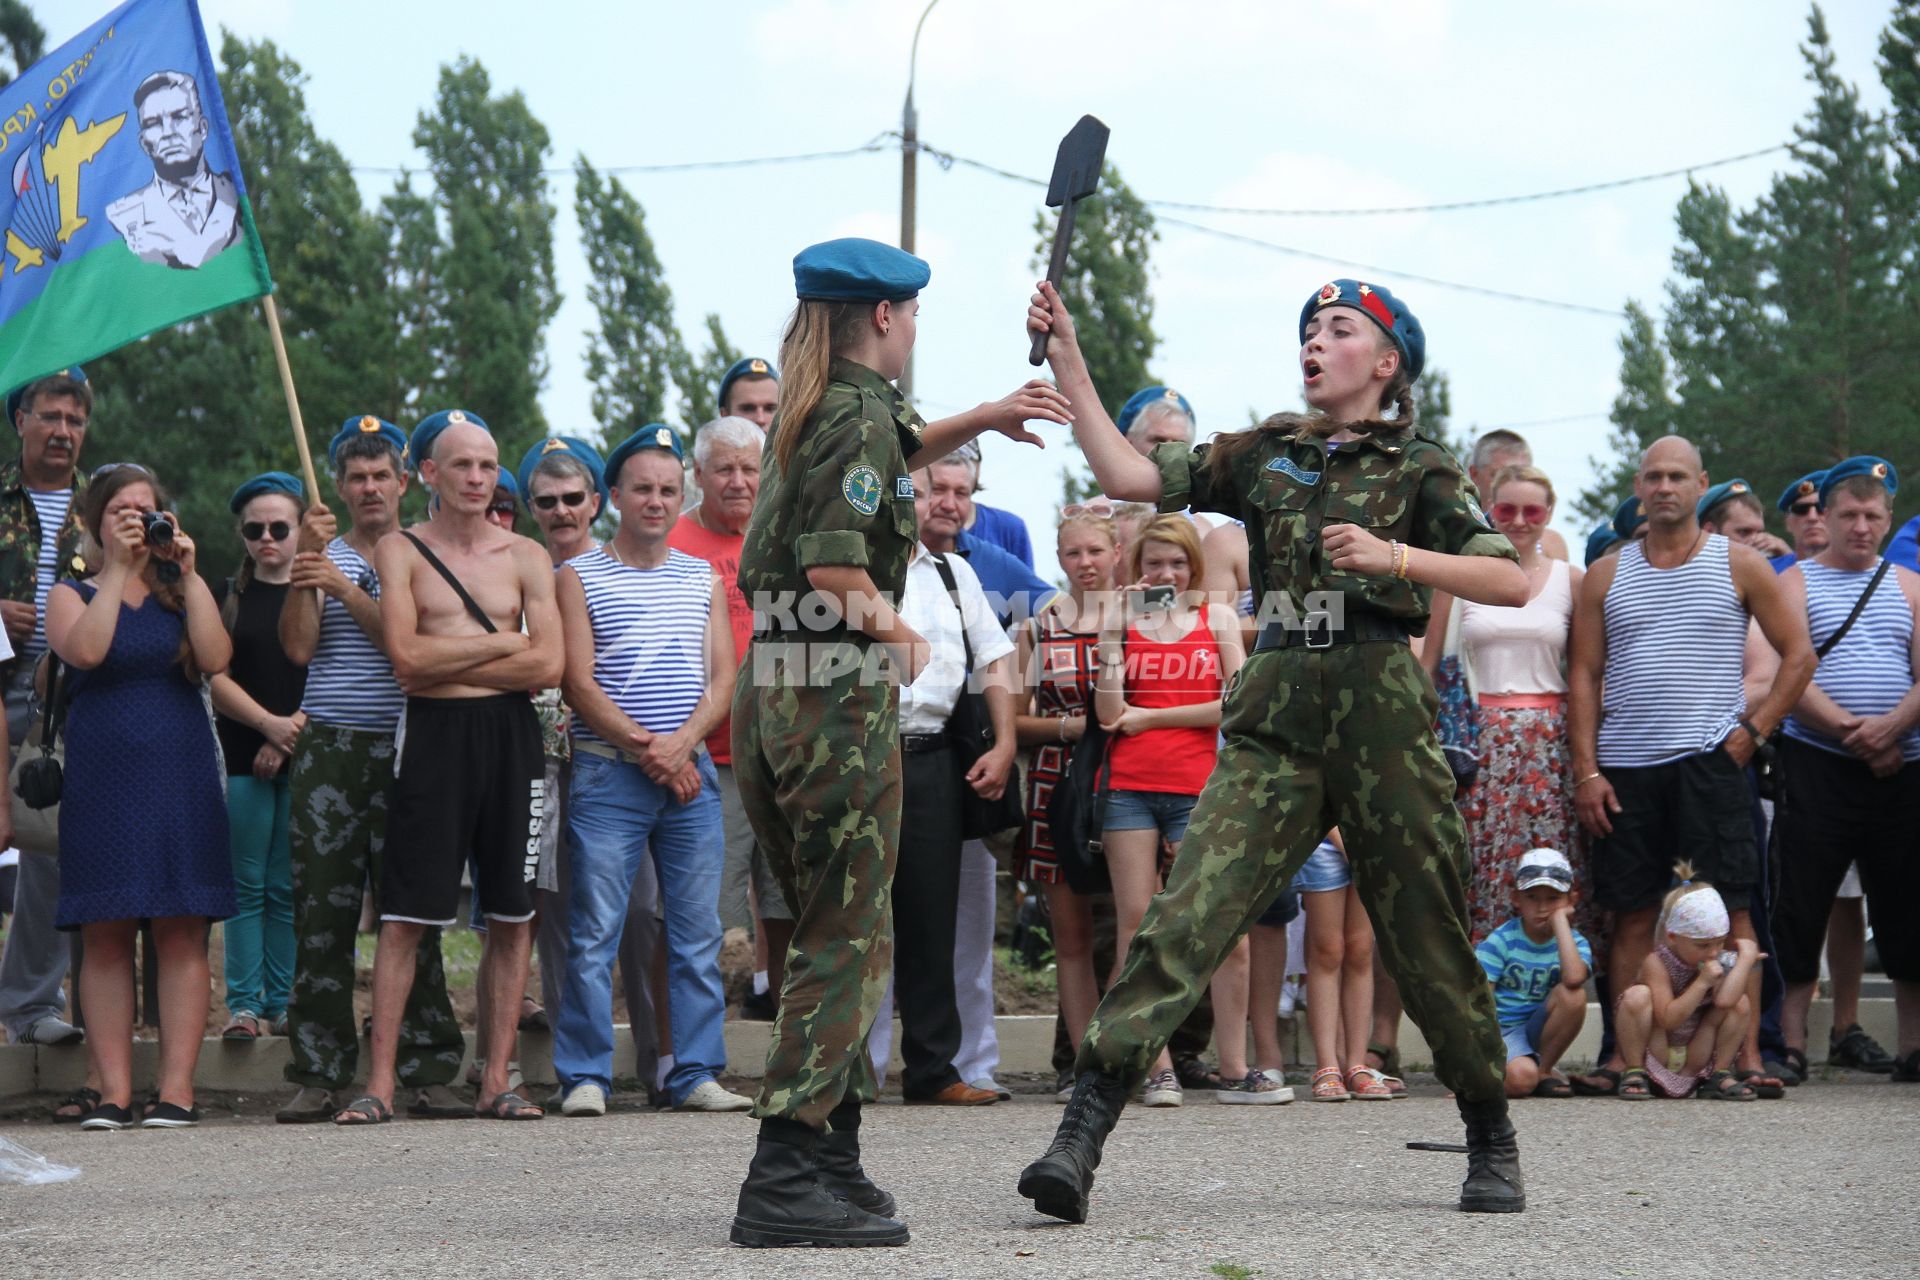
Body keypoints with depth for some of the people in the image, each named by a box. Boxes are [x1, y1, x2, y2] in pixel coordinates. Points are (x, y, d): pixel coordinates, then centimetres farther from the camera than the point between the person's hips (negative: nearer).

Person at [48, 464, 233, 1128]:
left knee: (182, 934, -4)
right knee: (106, 936, -2)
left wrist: (187, 572, -6)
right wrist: (117, 568, -11)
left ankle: (177, 1090, -4)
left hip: (180, 777, 1)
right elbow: (86, 650, -14)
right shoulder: (71, 595, 8)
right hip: (101, 780, -1)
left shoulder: (181, 592, 12)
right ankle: (113, 1092, 0)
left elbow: (216, 659, -6)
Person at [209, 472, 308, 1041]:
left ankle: (283, 1003, 6)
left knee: (289, 887, 1)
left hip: (305, 758, -1)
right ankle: (243, 1003, 1)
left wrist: (293, 733, -10)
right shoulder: (227, 598, 10)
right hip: (241, 757, 1)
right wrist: (270, 723, -11)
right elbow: (217, 679, 2)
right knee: (246, 885, -1)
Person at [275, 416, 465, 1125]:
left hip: (406, 751, -1)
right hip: (329, 749, 1)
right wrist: (303, 565, -8)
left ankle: (427, 1073, 0)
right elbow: (299, 646, 0)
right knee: (322, 915, -2)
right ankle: (318, 1074, 2)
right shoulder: (323, 555, 14)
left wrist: (344, 587, -12)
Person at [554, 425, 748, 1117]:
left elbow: (722, 679, 7)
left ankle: (695, 1074, 8)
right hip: (608, 774, -3)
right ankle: (585, 1077, 0)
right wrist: (645, 749, -13)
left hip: (690, 773, 3)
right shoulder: (580, 577, 4)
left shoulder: (704, 579, 14)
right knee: (594, 933, -5)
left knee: (698, 933, 3)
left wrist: (682, 743, -11)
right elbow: (579, 683, -4)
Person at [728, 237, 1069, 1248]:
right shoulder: (862, 416, -10)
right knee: (848, 938, -6)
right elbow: (834, 562, -20)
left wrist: (983, 418, 42)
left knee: (825, 930, 16)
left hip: (771, 691, 9)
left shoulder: (811, 414, 17)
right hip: (839, 692, -9)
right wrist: (897, 633, -4)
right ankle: (787, 1180, -10)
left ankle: (832, 1164, 20)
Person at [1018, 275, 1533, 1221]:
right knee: (1185, 917, -12)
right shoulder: (1266, 453, 16)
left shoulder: (1418, 466, 7)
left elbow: (1510, 582, -1)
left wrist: (1394, 555, -13)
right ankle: (1080, 1137, -19)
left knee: (1427, 941, 5)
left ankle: (1492, 1143, 24)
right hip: (1273, 716, 2)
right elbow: (1127, 477, 9)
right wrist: (1068, 364, 4)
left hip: (1381, 708, -2)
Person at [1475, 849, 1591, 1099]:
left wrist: (1560, 921, -18)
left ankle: (1544, 1071, -7)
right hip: (1500, 1031, -4)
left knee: (1574, 994, -26)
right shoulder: (1501, 941, -8)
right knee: (1521, 1079, -35)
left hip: (1537, 1030, 4)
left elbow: (1574, 978, -28)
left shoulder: (1574, 942, -2)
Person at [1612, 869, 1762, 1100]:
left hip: (1695, 1061, 4)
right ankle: (1634, 1073, -14)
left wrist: (1746, 958, -22)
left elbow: (1725, 1000, -28)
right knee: (1636, 996, -29)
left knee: (1741, 1003, -13)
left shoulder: (1720, 961, -5)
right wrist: (1702, 983, -31)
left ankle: (1720, 1076, -3)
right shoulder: (1656, 963, -17)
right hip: (1654, 1059, -4)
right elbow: (1668, 1019, -26)